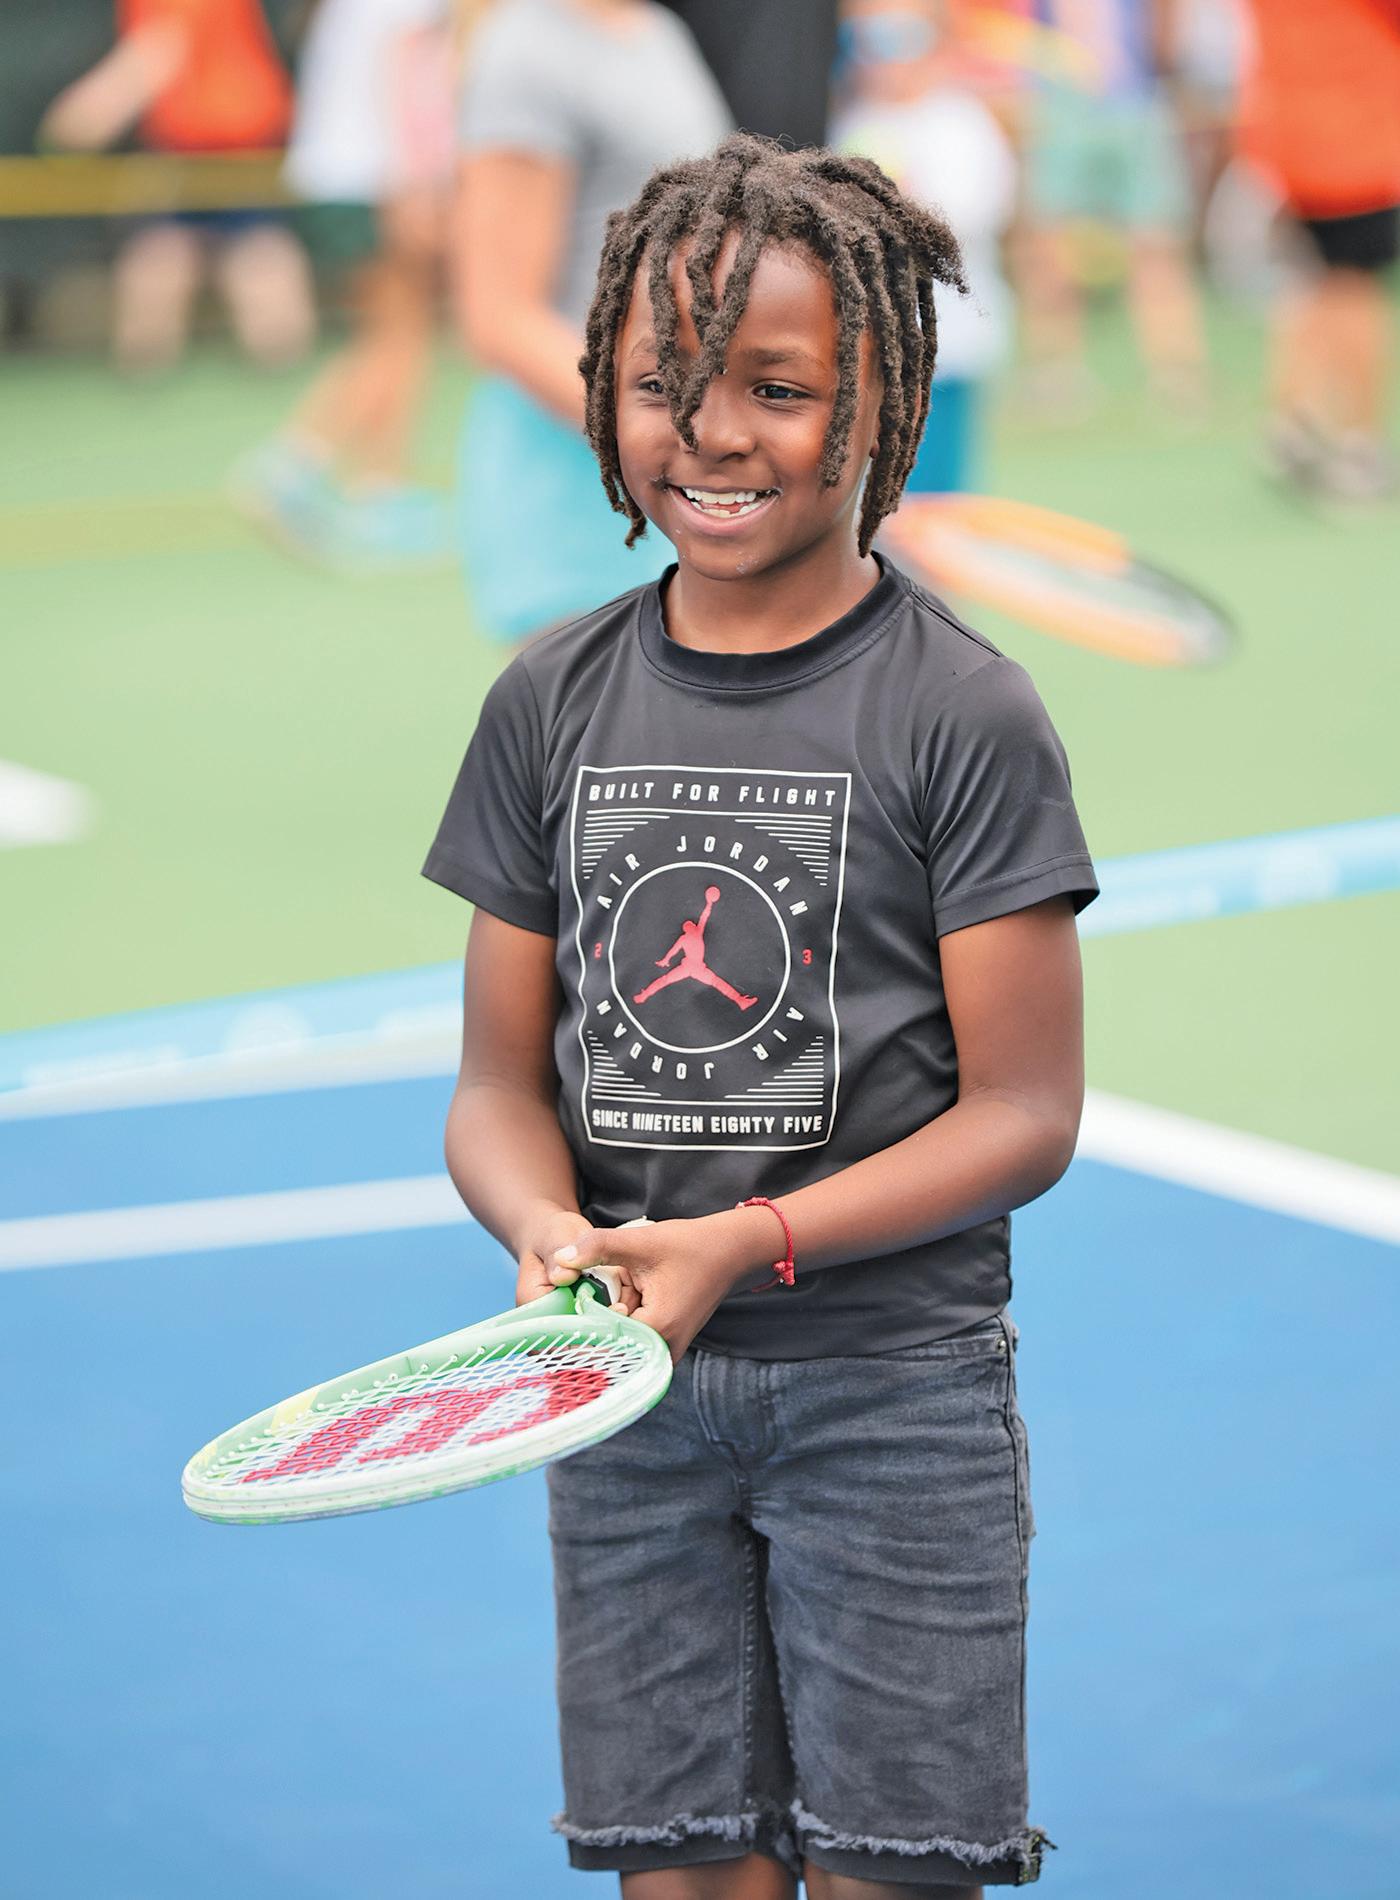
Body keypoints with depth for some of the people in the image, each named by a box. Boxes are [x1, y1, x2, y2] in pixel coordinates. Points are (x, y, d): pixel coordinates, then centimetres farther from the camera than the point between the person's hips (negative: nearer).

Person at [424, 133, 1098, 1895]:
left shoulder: (965, 714, -6)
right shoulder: (553, 702, 6)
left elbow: (1023, 1114, -9)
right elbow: (502, 1082, 7)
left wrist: (745, 1243, -19)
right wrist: (548, 1233, -15)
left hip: (891, 1386, -3)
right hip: (628, 1392, 3)